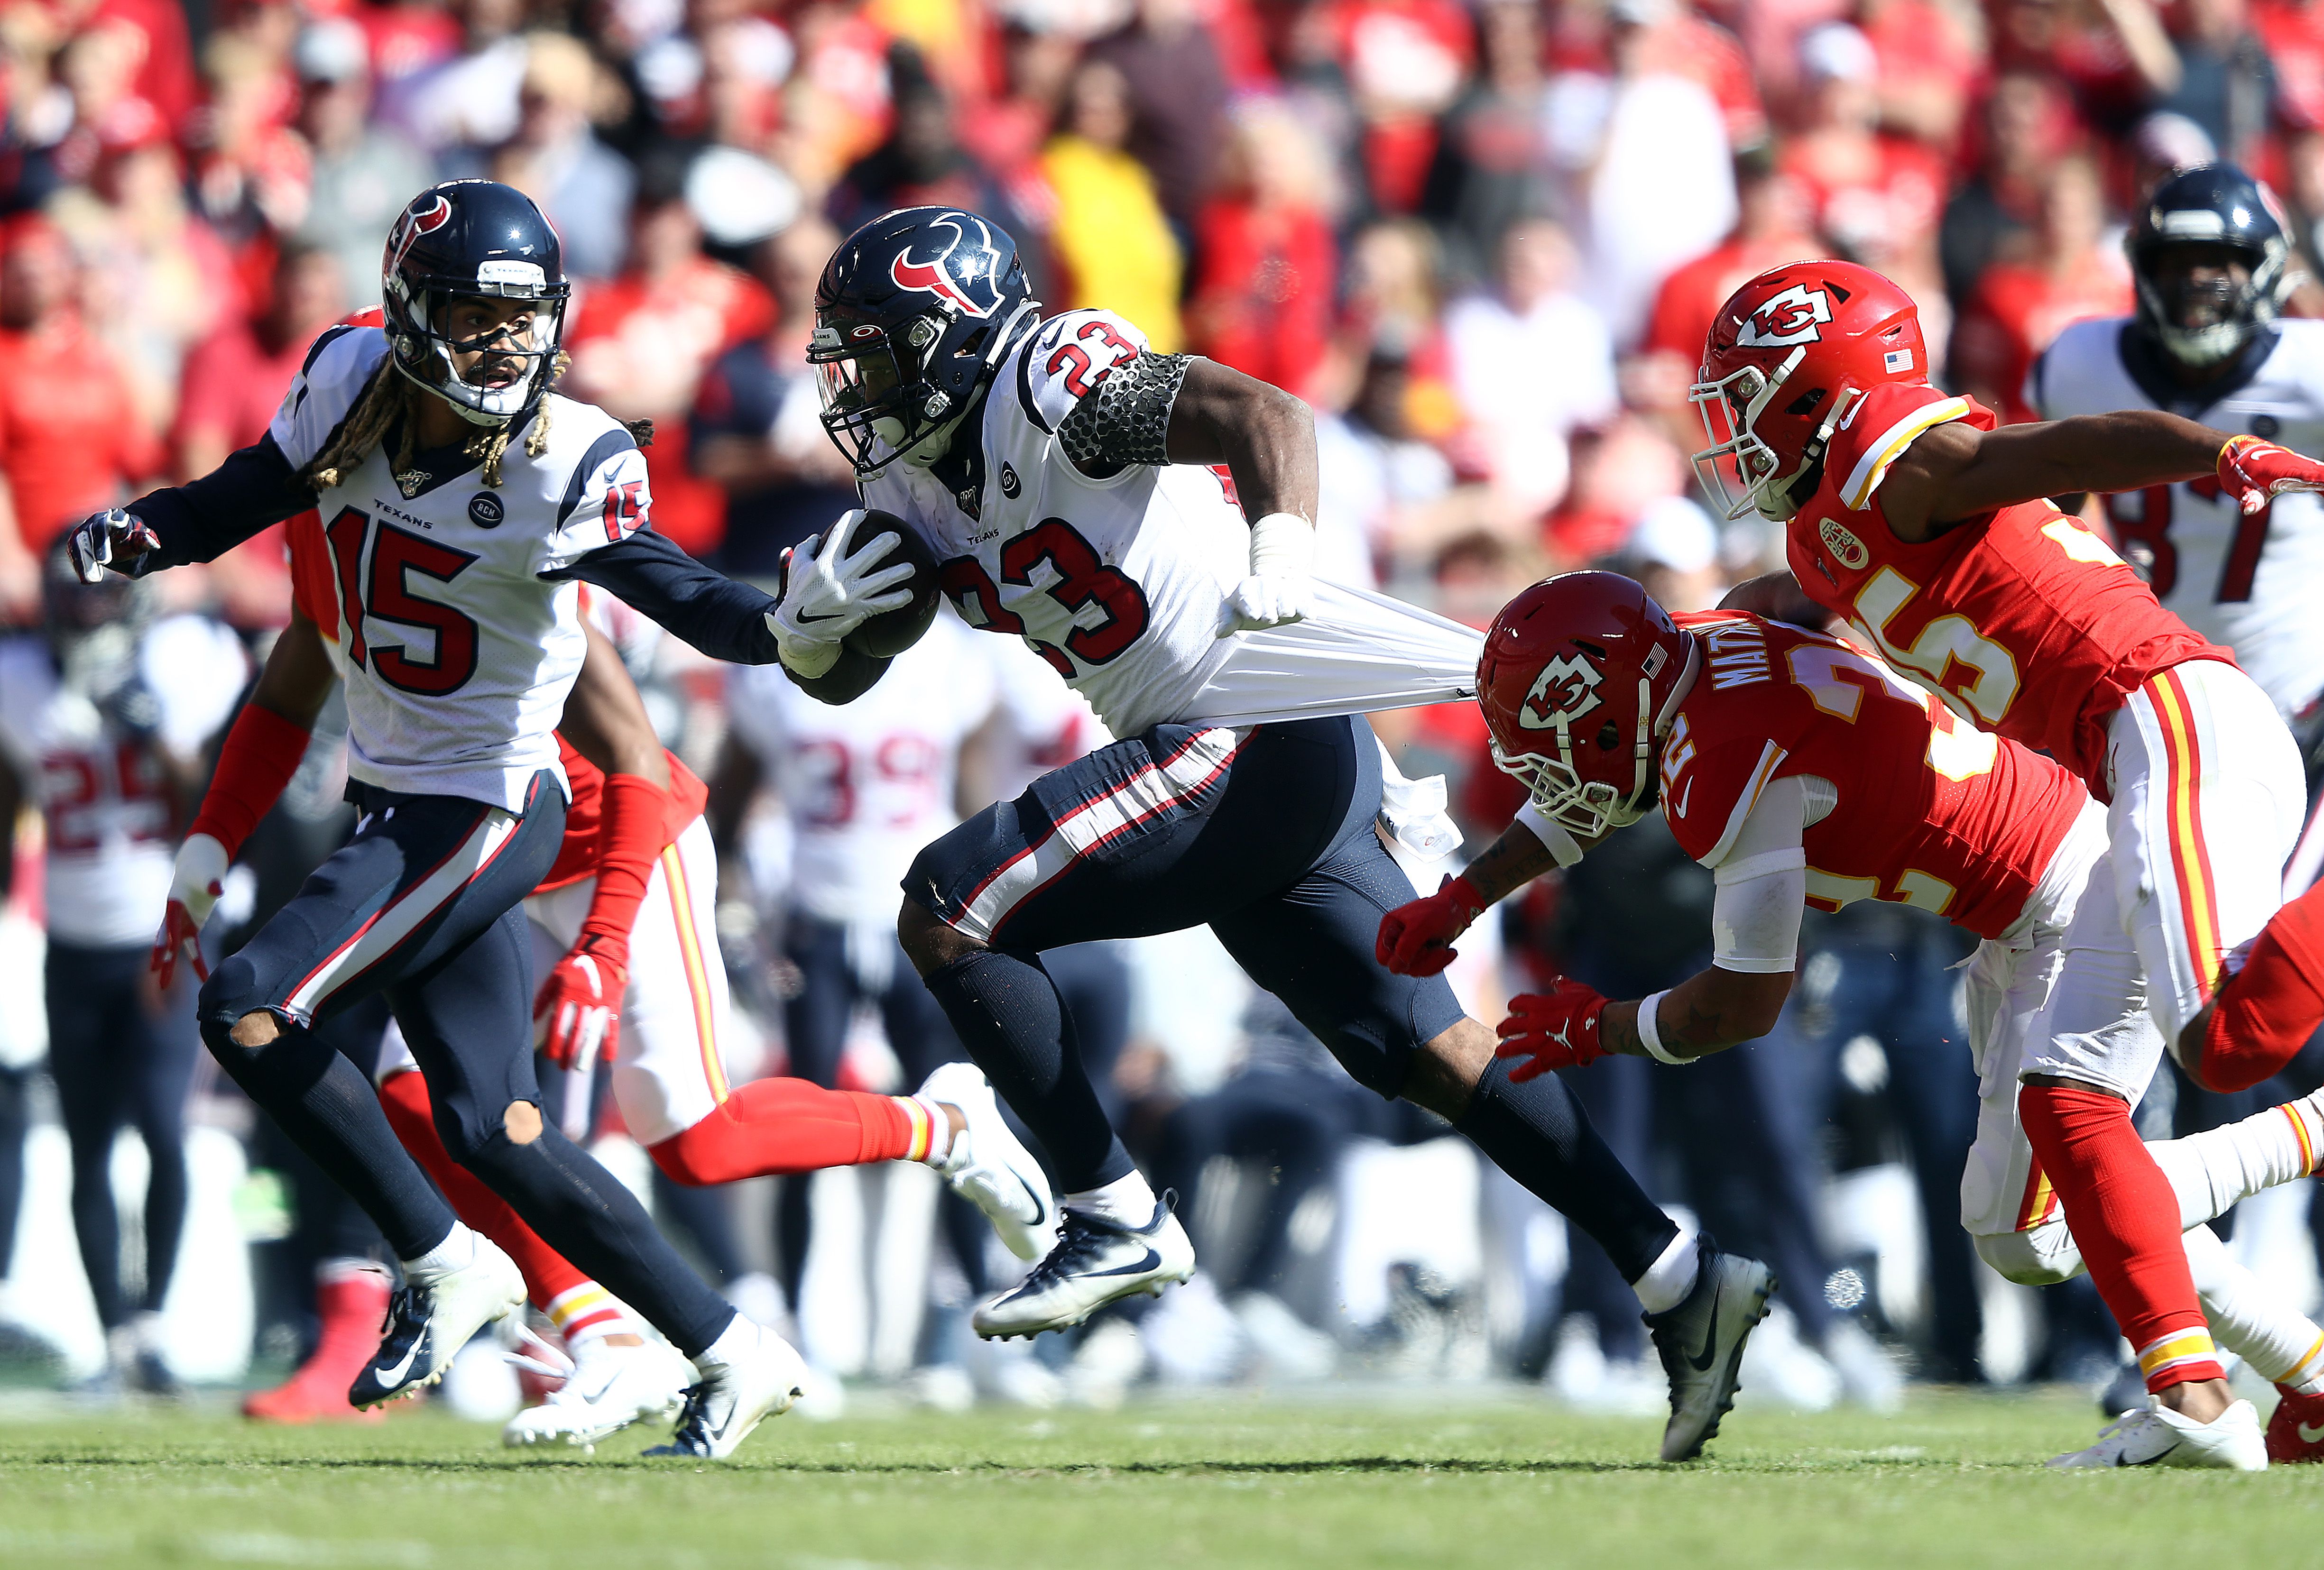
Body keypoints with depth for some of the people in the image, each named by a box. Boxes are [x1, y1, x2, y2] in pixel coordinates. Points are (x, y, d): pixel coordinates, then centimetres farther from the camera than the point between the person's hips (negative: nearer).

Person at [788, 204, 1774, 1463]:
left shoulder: (1052, 382, -9)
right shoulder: (918, 480, 18)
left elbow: (1266, 413, -21)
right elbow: (837, 677, 22)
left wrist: (1281, 557, -40)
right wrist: (811, 614, -2)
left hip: (1257, 739, -10)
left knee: (947, 912, -10)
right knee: (1430, 1056, 10)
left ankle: (1118, 1221, -7)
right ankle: (1685, 1285, 10)